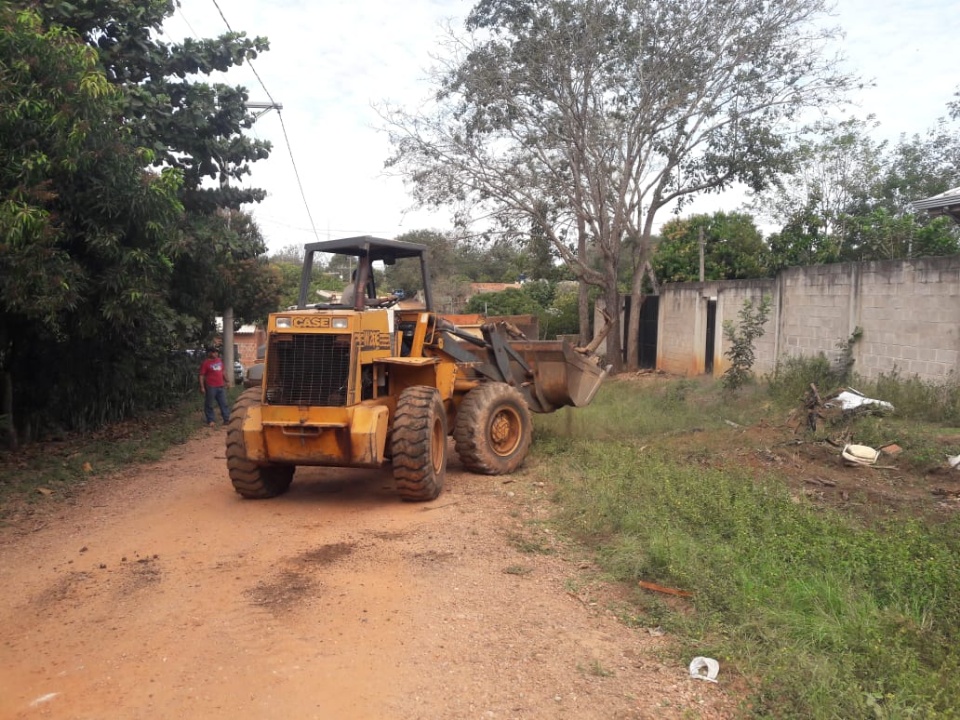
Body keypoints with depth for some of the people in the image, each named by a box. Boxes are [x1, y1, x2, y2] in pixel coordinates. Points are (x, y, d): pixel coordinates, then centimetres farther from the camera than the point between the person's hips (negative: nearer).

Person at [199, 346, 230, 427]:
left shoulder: (219, 361, 11)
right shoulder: (206, 363, -8)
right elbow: (201, 376, -10)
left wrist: (225, 381, 21)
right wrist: (202, 387, -16)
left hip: (221, 386, 6)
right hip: (211, 387, -6)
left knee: (223, 403, 10)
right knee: (209, 405, 3)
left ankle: (227, 419, 16)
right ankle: (211, 420, 10)